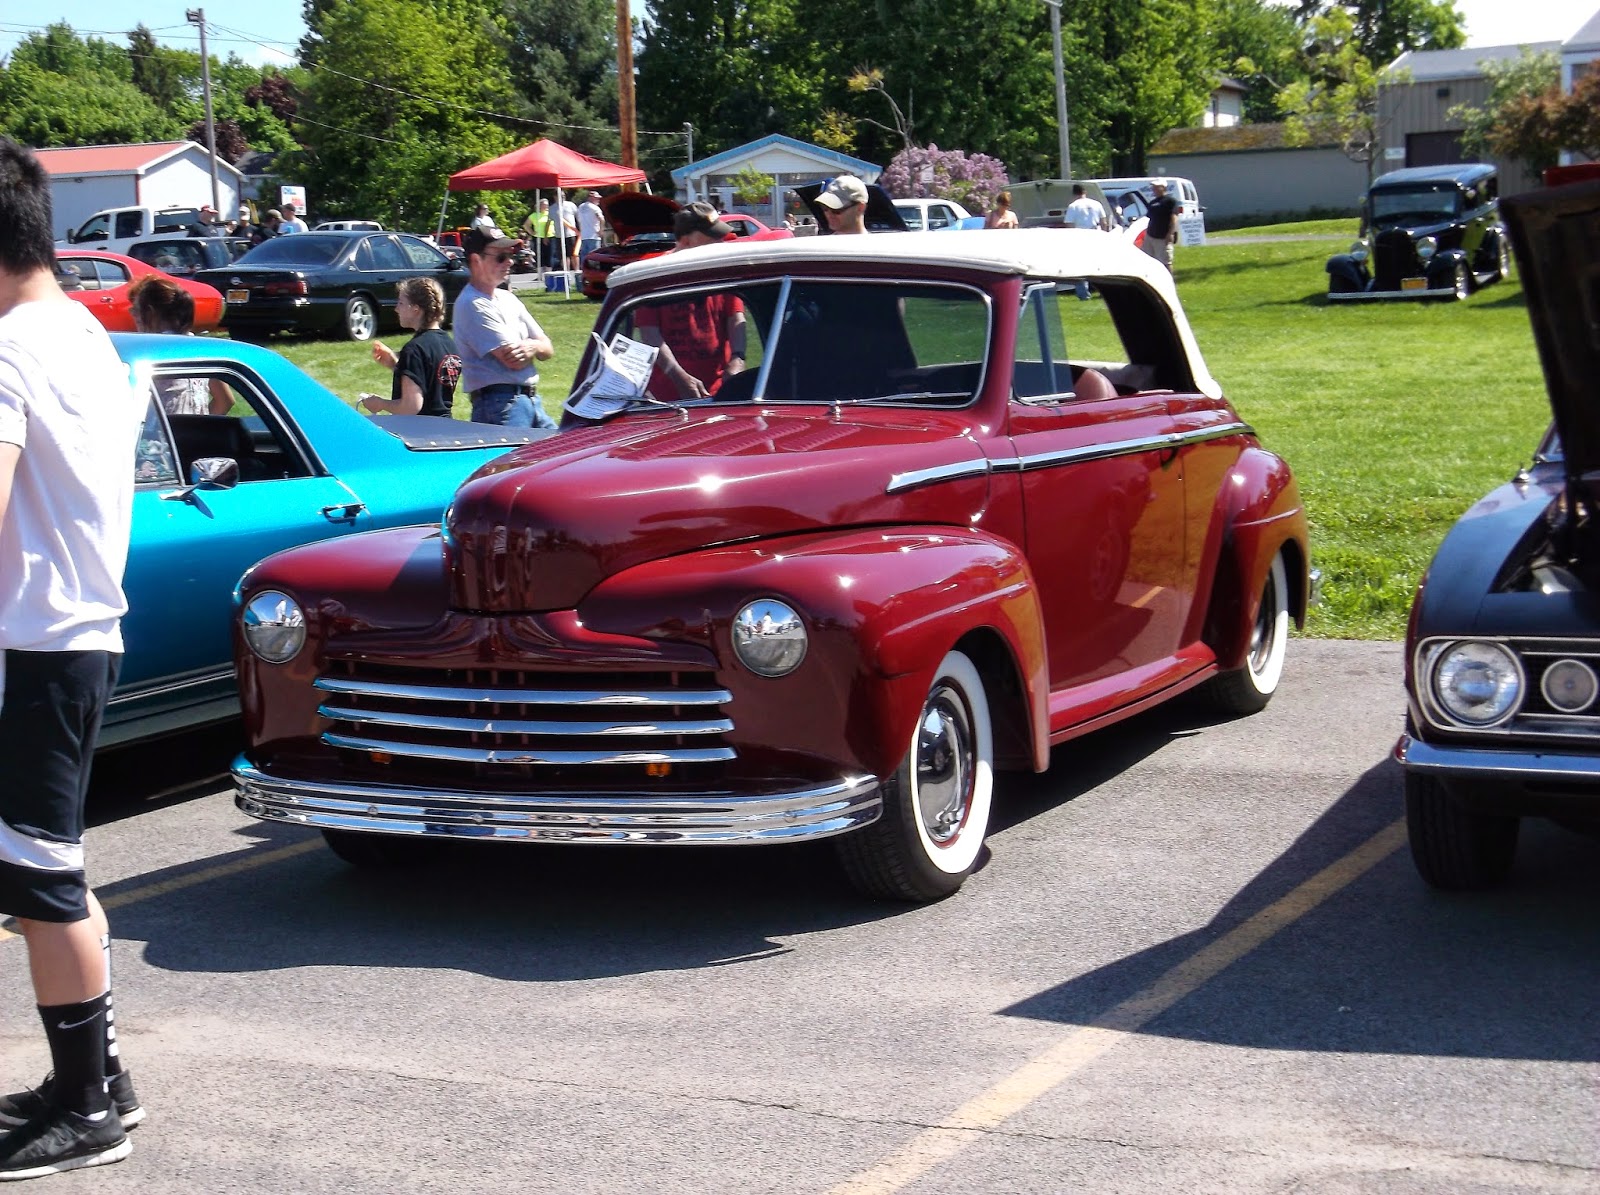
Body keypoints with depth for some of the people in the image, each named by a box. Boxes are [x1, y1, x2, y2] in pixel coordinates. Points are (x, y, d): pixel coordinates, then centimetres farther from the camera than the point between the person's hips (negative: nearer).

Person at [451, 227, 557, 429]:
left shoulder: (508, 299, 17)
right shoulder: (472, 305, -11)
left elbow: (548, 349, 15)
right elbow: (513, 361, -16)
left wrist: (532, 346, -9)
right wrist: (535, 346, 4)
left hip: (531, 400, 9)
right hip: (500, 403, -9)